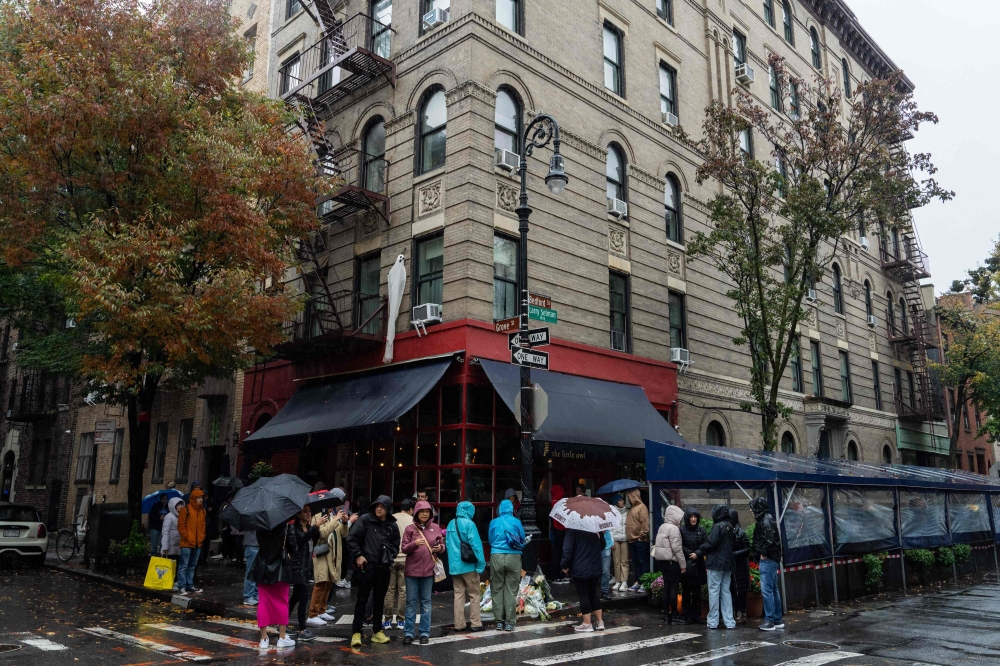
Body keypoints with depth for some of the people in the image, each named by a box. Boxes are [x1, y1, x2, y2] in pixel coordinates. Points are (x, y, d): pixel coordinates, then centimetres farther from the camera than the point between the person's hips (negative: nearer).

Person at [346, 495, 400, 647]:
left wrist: (390, 555, 2)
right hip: (366, 565, -4)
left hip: (384, 567, 4)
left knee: (379, 599, 13)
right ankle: (356, 632, 7)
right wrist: (358, 555, -10)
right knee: (362, 598, 1)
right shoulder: (365, 520, -5)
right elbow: (351, 538, -6)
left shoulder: (392, 525, 7)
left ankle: (377, 631, 23)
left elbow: (395, 545, 18)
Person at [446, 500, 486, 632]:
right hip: (468, 565, -6)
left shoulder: (450, 524, 8)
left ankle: (459, 624, 11)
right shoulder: (469, 524, -12)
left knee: (459, 594, 10)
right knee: (474, 594, 5)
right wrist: (481, 564, -11)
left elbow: (447, 544, 14)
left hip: (454, 565, 6)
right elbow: (476, 545, -15)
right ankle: (475, 623, 8)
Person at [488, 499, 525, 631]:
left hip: (496, 557, 0)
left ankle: (499, 621, 9)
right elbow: (523, 541, 13)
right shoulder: (516, 522, 3)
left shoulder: (493, 522, 5)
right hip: (513, 557, 0)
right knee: (511, 590, 4)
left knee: (497, 590, 8)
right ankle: (509, 622, 4)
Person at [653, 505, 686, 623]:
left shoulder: (662, 527, 14)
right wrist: (683, 565, -11)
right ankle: (674, 614, 1)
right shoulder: (674, 529, -13)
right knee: (673, 588, -2)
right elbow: (677, 548, -16)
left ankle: (666, 613, 15)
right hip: (671, 561, -8)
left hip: (662, 560, 8)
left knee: (666, 587, 12)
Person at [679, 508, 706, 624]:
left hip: (698, 565, 3)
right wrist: (690, 553, -15)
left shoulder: (701, 530, 7)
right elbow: (680, 546, -5)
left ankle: (697, 616, 14)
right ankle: (687, 617, 5)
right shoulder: (682, 530, -2)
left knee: (697, 591, 7)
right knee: (686, 591, 0)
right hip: (686, 565, -3)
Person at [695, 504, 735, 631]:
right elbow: (731, 544, 15)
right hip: (727, 563, 7)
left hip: (716, 563, -7)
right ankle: (729, 621, 10)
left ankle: (713, 621, 2)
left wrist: (698, 553, -6)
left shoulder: (718, 526, -15)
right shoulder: (729, 527, 9)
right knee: (725, 591, 11)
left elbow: (710, 544, -18)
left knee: (714, 591, -1)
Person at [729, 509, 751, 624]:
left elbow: (747, 550, -8)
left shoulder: (741, 533, -9)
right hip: (729, 566, 5)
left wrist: (733, 554, -17)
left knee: (740, 591, 2)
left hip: (739, 567, -5)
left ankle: (741, 615, 10)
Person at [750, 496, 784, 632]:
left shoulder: (766, 520, -14)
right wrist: (754, 550, 9)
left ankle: (769, 621, -5)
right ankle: (778, 620, 20)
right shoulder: (765, 519, 15)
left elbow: (770, 540, -24)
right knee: (773, 590, 14)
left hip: (768, 560, -10)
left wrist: (764, 553, -15)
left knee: (766, 590, -8)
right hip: (771, 559, 10)